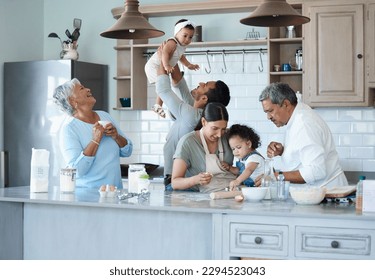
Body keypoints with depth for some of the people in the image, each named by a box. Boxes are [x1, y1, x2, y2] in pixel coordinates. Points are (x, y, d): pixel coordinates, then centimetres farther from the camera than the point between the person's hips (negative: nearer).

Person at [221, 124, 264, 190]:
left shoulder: (254, 157, -19)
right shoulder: (238, 157, 10)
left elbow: (249, 170, -37)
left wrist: (237, 181, -52)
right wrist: (229, 168, 4)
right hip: (244, 187, 7)